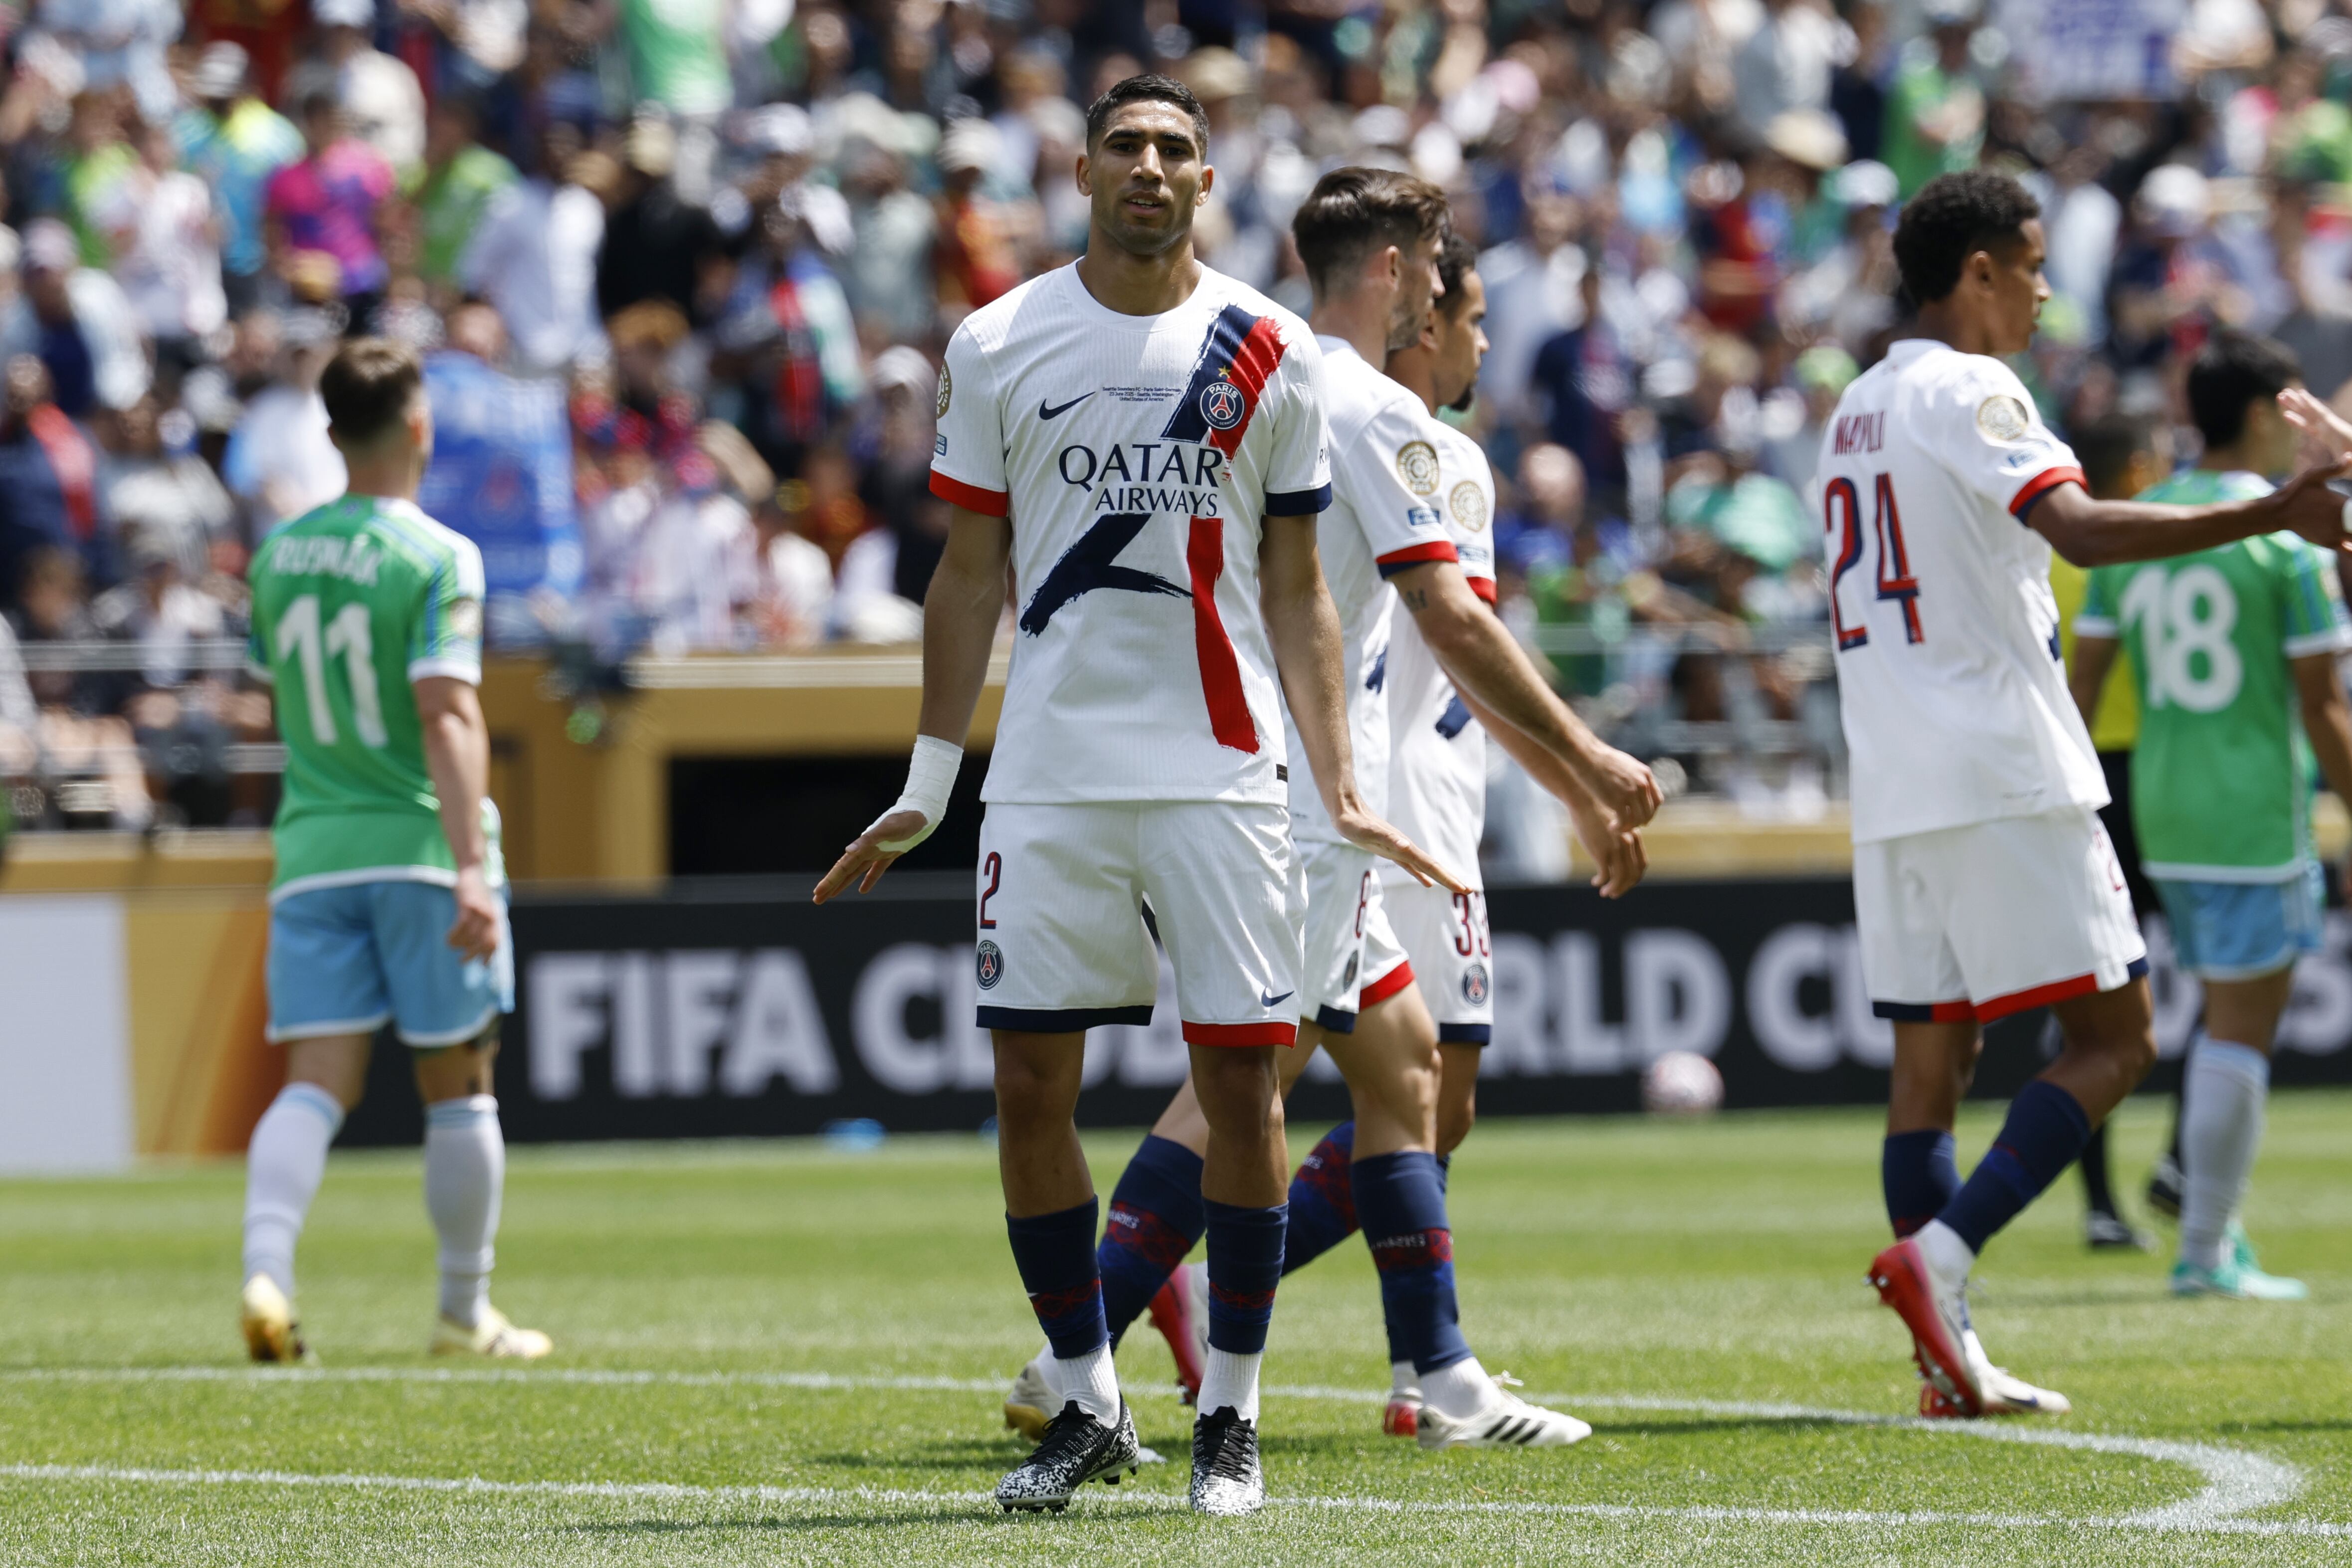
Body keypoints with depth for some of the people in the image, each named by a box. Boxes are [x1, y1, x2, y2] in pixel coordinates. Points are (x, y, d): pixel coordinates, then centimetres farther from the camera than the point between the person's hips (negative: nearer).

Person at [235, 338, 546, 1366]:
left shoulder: (279, 555, 8)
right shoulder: (435, 558, -10)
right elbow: (448, 715, -20)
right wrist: (471, 864, -24)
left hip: (311, 846, 4)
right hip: (422, 846, -4)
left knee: (316, 1083, -1)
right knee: (457, 1087, 9)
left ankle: (266, 1271, -24)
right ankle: (464, 1313, 17)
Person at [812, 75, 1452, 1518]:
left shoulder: (1272, 356, 4)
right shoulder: (999, 348, 5)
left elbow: (1296, 595, 8)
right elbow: (971, 577, 11)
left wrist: (1341, 787, 0)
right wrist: (926, 789, 8)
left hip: (1223, 774, -1)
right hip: (1051, 775, 1)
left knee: (1242, 1079, -3)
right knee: (1030, 1086, -1)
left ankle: (1233, 1410, 8)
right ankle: (1088, 1405, 12)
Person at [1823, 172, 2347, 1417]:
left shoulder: (1855, 412, 18)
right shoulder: (1971, 392, -9)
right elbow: (2081, 530, -24)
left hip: (1893, 789, 9)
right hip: (2006, 776, -9)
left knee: (1930, 1058, 7)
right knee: (2111, 1037, -5)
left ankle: (1948, 1358, 3)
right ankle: (1940, 1253, -19)